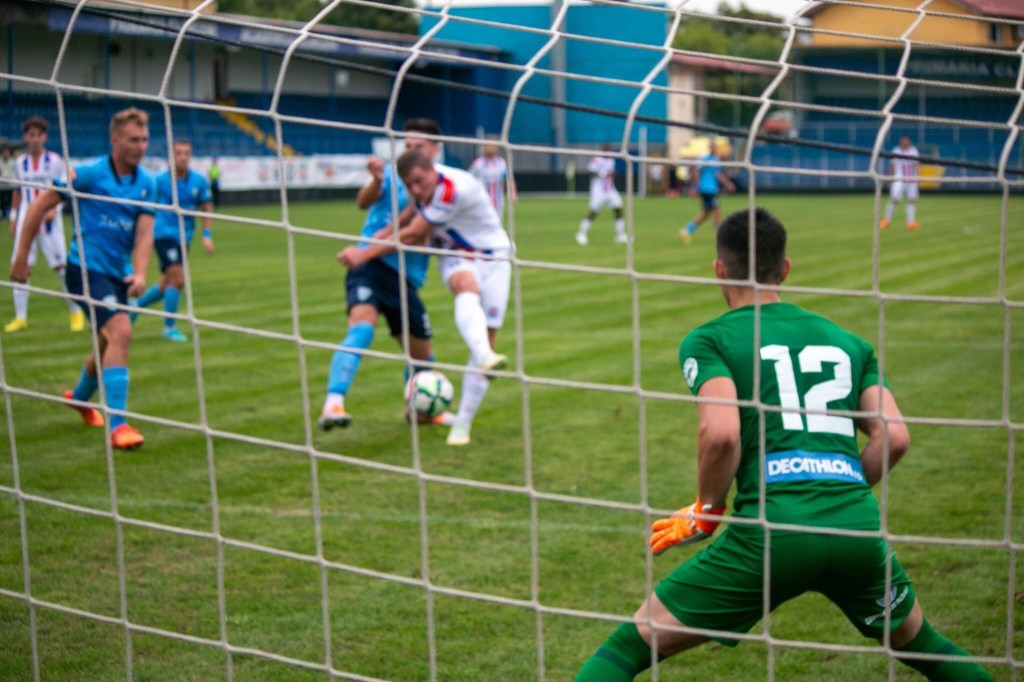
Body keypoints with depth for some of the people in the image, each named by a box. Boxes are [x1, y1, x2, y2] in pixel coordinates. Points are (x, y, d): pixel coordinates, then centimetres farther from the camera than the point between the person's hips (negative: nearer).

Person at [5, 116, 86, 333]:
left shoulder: (55, 161, -2)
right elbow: (17, 192, 16)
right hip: (26, 219, 3)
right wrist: (13, 218, 12)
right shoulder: (20, 162, 8)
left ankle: (75, 312, 8)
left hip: (50, 220, -3)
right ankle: (20, 317, 5)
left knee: (61, 265, -5)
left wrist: (54, 209, -16)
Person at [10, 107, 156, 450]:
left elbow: (144, 232, -4)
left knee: (109, 343, 20)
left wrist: (139, 274, -21)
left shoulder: (146, 183, 2)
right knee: (121, 331, -25)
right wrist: (21, 257, -4)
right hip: (86, 268, -6)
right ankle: (117, 424, -26)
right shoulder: (88, 174, -12)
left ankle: (79, 397, 50)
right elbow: (39, 205, -6)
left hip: (118, 274, 7)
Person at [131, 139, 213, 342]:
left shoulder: (199, 181, 1)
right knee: (177, 279, -16)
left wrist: (207, 234, -1)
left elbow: (206, 208, 10)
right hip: (164, 234, -5)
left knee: (166, 285, 14)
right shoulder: (160, 180, -8)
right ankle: (169, 327, -2)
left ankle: (135, 306, 38)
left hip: (184, 238, 5)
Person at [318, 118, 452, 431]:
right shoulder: (392, 175, 1)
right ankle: (332, 405, -38)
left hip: (406, 278, 4)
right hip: (370, 267, -3)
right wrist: (376, 181, -38)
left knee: (421, 355, 12)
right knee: (362, 326, -29)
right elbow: (364, 202, -18)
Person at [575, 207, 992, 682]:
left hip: (769, 533, -4)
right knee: (919, 643, 33)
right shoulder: (848, 341, 21)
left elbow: (721, 433, -11)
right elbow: (895, 438, 10)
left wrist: (706, 513, 6)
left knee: (630, 644, 8)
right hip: (858, 528, 4)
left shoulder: (707, 340, 7)